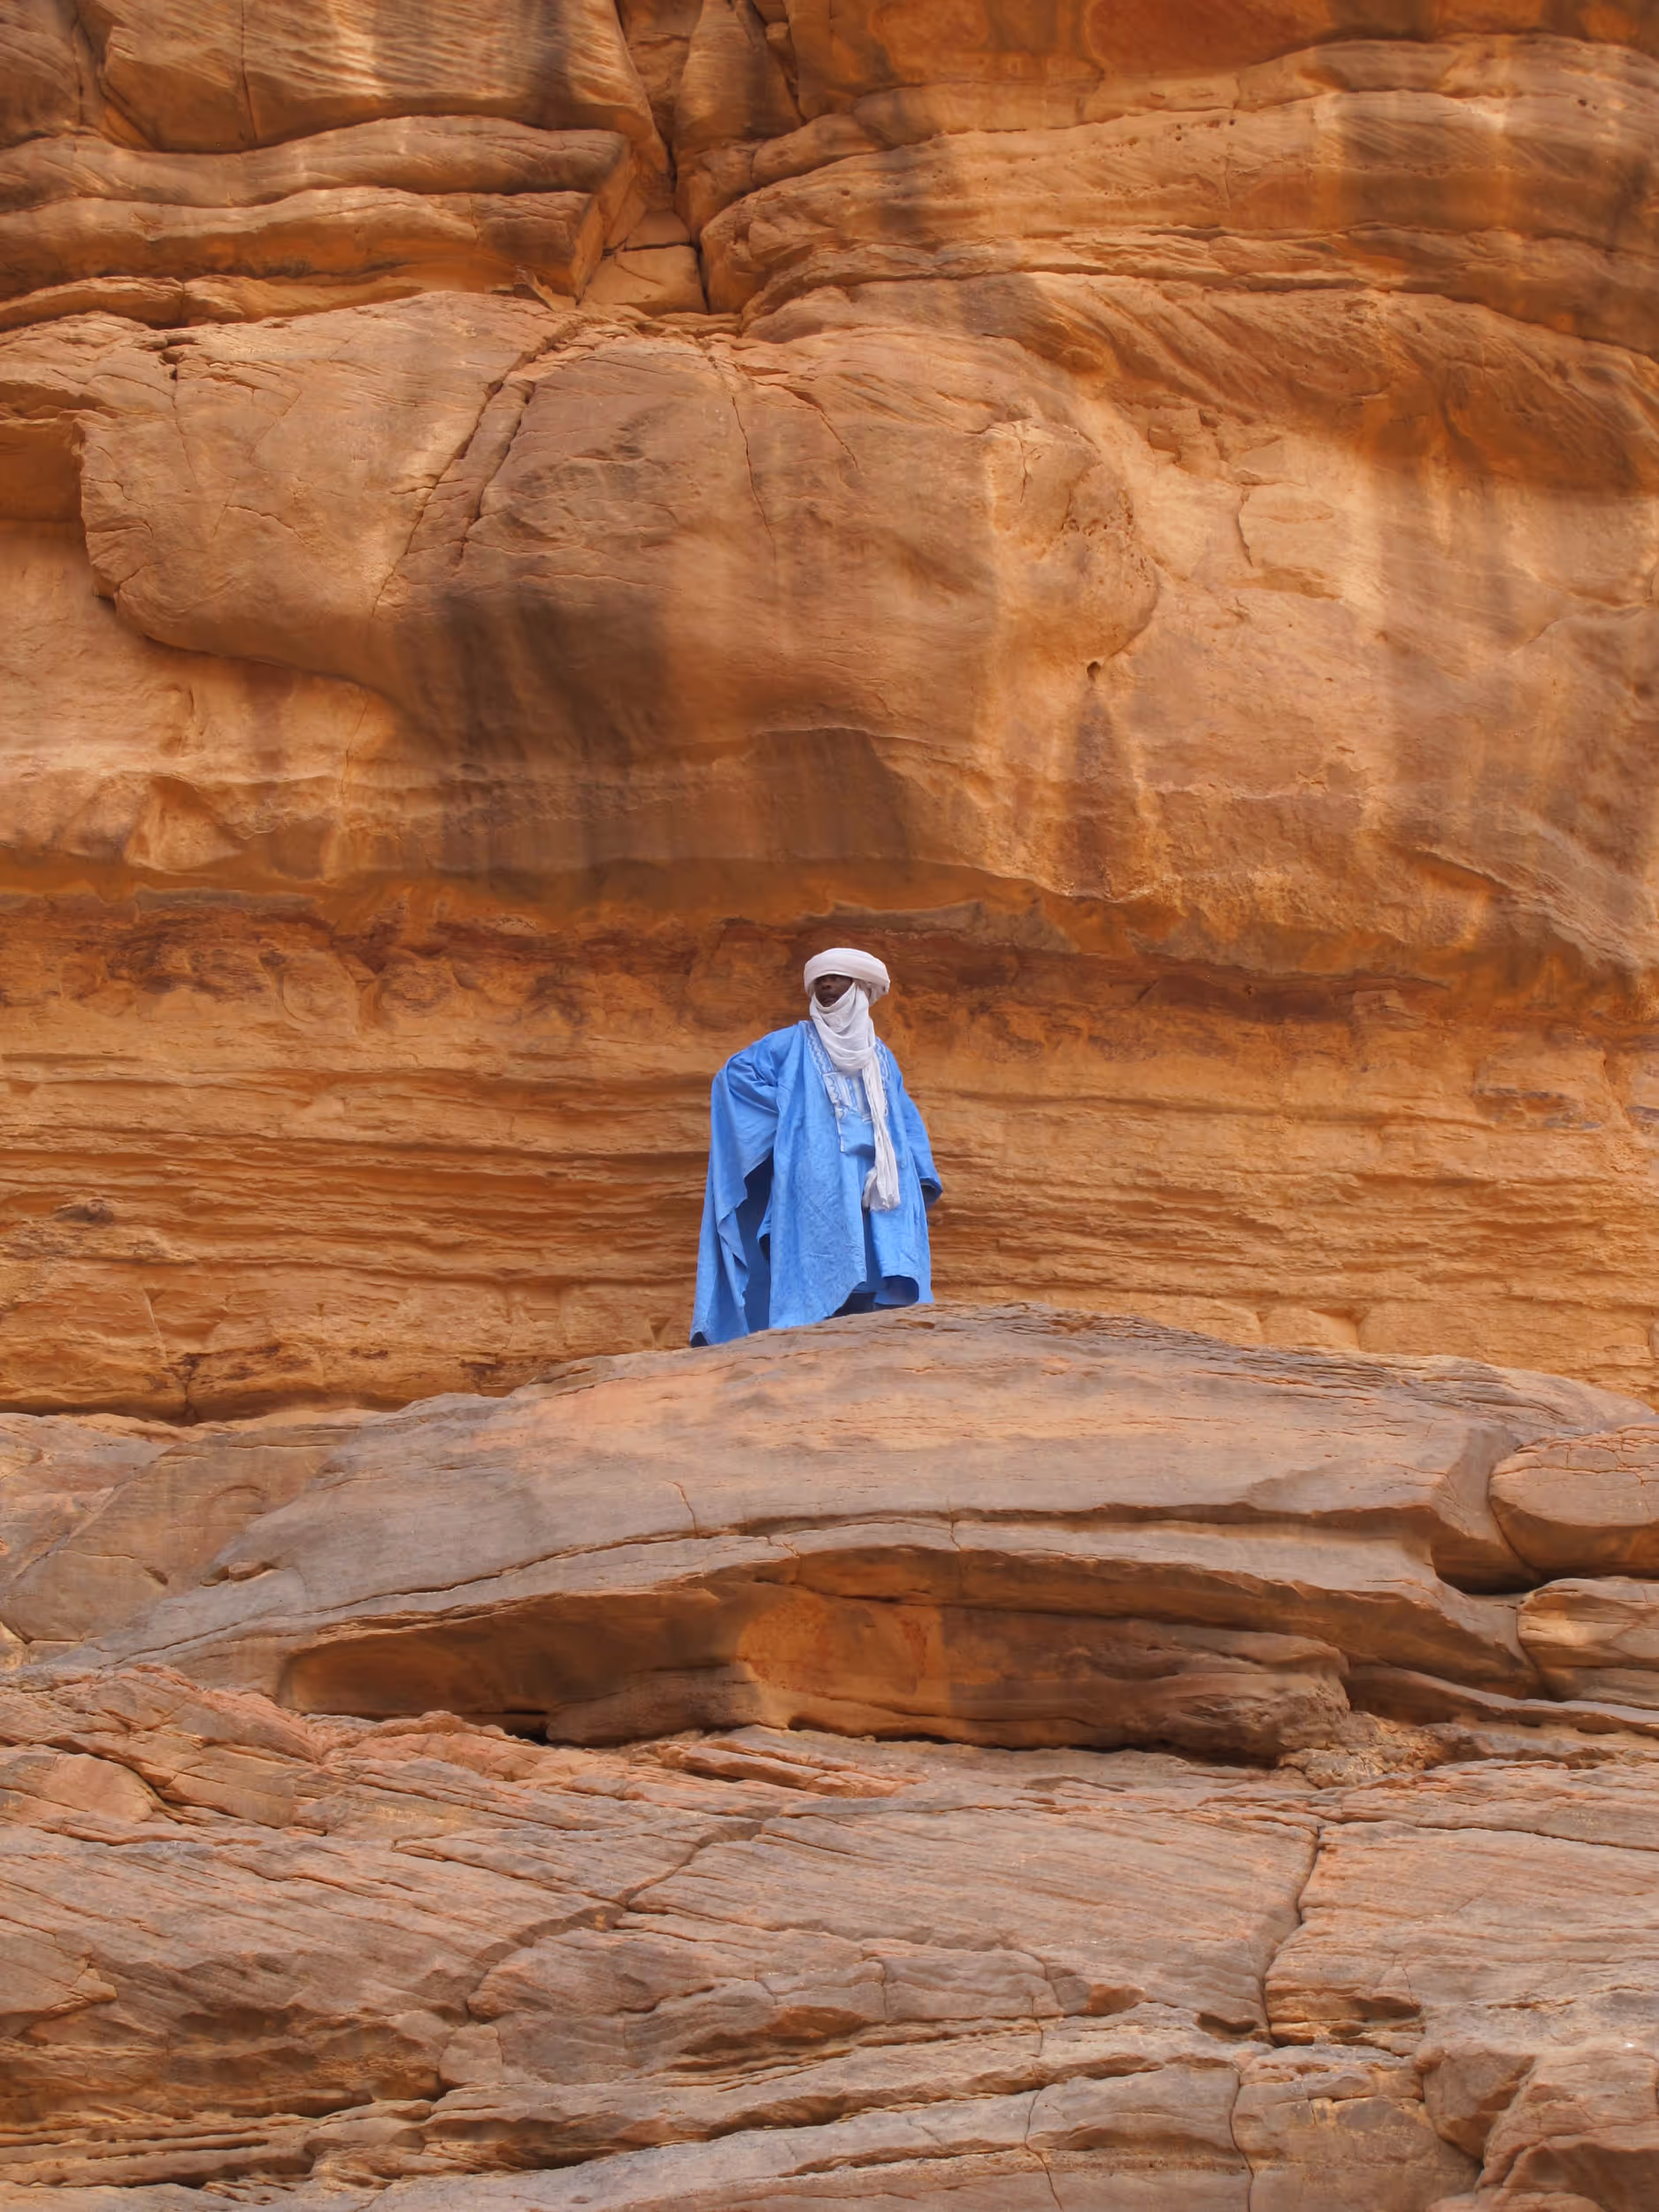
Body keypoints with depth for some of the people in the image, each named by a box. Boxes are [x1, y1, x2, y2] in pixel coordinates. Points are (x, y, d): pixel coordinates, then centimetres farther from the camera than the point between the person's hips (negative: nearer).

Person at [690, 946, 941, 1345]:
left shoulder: (880, 1057, 22)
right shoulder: (794, 1045, 11)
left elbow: (907, 1122, 23)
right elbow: (734, 1074, 5)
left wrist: (920, 1178, 9)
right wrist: (787, 1111, -1)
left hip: (873, 1194, 4)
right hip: (815, 1189, -4)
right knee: (817, 1287, -17)